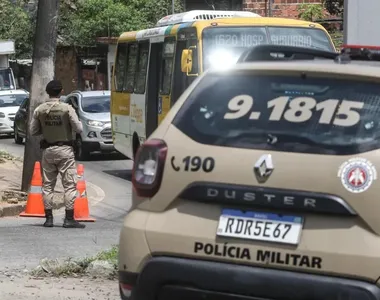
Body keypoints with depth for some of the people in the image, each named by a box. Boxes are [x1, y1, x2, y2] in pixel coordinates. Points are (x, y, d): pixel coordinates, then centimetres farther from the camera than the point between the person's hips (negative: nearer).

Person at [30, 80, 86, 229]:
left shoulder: (39, 110, -1)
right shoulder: (67, 108, -11)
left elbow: (33, 131, 5)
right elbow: (79, 129, -9)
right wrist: (74, 122, 11)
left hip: (47, 150, 4)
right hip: (64, 149, -4)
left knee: (47, 185, 11)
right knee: (69, 184, 0)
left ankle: (49, 218, 11)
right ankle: (69, 219, -3)